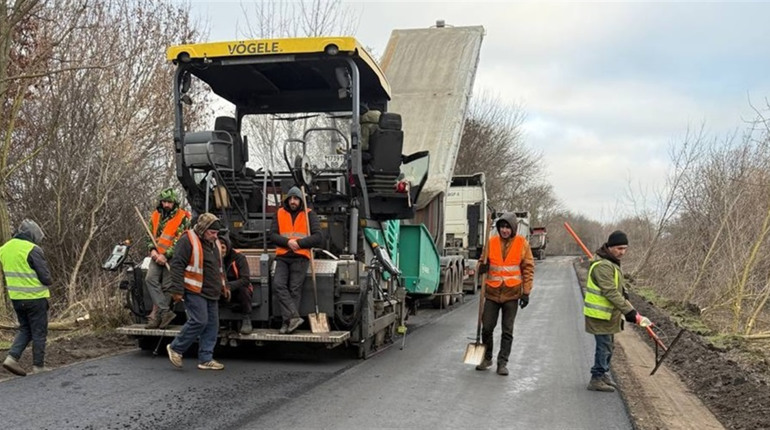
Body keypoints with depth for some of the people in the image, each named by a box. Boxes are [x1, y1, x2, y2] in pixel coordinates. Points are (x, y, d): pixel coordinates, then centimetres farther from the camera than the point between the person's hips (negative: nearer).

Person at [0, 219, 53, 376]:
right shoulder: (33, 249, -17)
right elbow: (45, 276, -16)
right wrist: (48, 282, 4)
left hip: (16, 297, 7)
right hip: (35, 297, -7)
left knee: (25, 329, 20)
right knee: (39, 332, 5)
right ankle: (38, 366, 10)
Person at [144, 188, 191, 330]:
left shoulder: (182, 218, -7)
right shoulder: (155, 216, 11)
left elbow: (180, 241, -13)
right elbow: (150, 236, 16)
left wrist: (166, 255, -19)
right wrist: (152, 250, -3)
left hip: (173, 257, -5)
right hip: (157, 256, 5)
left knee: (166, 286, -4)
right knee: (150, 279, -14)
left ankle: (156, 315, 4)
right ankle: (166, 312, -17)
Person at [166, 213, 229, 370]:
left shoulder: (214, 243, 16)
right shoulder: (188, 240, -11)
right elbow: (177, 265, -15)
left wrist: (223, 286, 24)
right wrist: (177, 290, -19)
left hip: (211, 293, 9)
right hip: (194, 292, -9)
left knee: (212, 324, 6)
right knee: (199, 321, -15)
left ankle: (205, 359, 12)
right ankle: (175, 348, 4)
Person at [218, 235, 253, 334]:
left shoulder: (239, 257, -14)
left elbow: (245, 280, -24)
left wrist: (229, 286, -39)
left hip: (239, 292, -3)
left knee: (243, 288, -35)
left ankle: (246, 320, -18)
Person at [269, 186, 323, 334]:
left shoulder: (309, 215, 5)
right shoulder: (280, 213, 11)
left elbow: (318, 237, -2)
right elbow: (272, 235, 3)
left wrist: (299, 242, -14)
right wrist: (287, 242, -14)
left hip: (300, 257, -2)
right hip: (282, 257, 2)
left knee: (295, 289, -6)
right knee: (278, 284, -16)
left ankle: (287, 322, -2)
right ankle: (294, 317, -18)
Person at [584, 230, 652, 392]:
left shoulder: (612, 263, 12)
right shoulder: (602, 266, -23)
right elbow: (611, 293, -28)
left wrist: (628, 311, 19)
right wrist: (630, 312, -28)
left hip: (608, 314, 10)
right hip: (600, 314, -10)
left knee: (608, 345, 18)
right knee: (604, 345, -5)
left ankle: (603, 375, 30)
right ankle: (597, 379, 5)